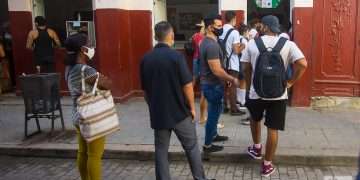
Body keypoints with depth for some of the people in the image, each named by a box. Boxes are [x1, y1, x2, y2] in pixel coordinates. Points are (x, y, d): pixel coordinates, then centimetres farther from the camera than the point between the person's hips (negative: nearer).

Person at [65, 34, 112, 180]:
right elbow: (107, 84, -18)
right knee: (95, 156, 1)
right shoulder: (86, 70, -22)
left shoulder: (70, 69, 7)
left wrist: (98, 79, -3)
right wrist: (102, 79, 1)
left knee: (83, 153, 17)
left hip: (78, 117, 9)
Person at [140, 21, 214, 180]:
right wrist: (192, 107, -1)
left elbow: (145, 90, 7)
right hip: (180, 112, -3)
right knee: (192, 147, 12)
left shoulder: (145, 59, 0)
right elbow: (187, 86, -15)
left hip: (158, 113, 4)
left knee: (161, 150, 12)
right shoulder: (176, 56, -15)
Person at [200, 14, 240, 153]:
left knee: (214, 111, 24)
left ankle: (213, 135, 40)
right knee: (213, 113, 1)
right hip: (213, 85, -10)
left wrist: (227, 78, 19)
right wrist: (232, 79, -15)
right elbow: (217, 70, -27)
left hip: (209, 83, 10)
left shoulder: (206, 42, 9)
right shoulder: (212, 45, -24)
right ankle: (208, 145, 13)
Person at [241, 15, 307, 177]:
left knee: (255, 119, 29)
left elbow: (246, 68, 3)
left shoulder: (253, 43, -2)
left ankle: (256, 148, 41)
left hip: (256, 93, 1)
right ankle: (267, 165, 17)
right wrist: (291, 82, -2)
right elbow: (303, 64, -13)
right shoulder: (288, 44, -3)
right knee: (272, 129, 8)